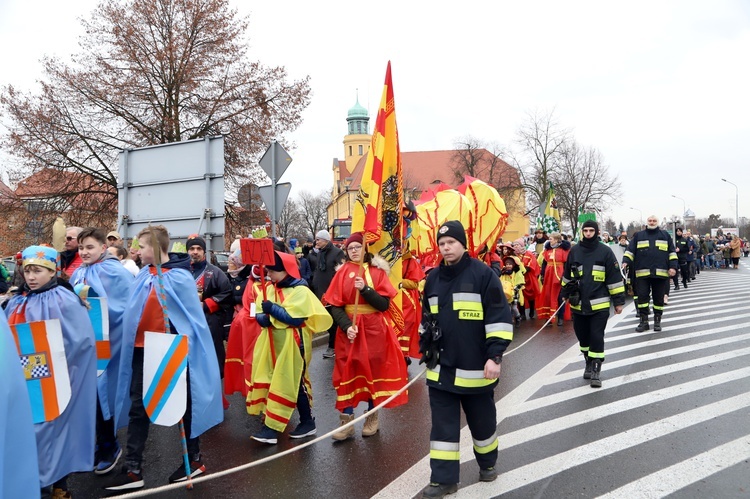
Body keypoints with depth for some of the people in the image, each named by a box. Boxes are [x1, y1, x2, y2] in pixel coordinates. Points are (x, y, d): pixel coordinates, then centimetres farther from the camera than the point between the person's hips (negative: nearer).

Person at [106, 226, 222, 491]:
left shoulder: (180, 277, -14)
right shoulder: (144, 274, 5)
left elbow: (193, 317, -12)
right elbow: (135, 310, 14)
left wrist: (183, 345, -14)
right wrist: (131, 342, 7)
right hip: (142, 349, 7)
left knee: (182, 405, 8)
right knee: (138, 407, 8)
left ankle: (193, 459, 25)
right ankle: (132, 469, 17)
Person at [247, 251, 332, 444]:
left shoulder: (301, 291, -12)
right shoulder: (269, 289, 9)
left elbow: (295, 318, -22)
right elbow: (259, 314, 5)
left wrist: (272, 308, -23)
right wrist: (264, 318, -17)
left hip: (293, 345, -7)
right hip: (273, 344, 8)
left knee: (293, 383, -3)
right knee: (273, 381, 12)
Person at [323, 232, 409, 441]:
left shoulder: (377, 272, -1)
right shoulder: (342, 272, 2)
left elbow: (384, 304, -10)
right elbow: (335, 306, -3)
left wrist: (365, 289, -23)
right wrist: (346, 326, -18)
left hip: (374, 329, -1)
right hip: (349, 328, 1)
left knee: (374, 371, 7)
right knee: (347, 373, 1)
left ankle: (372, 417, 24)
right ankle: (347, 423, 9)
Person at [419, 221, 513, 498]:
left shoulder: (483, 274, -10)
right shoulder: (433, 278, 6)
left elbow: (499, 317, -11)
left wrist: (495, 355, -16)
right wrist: (426, 350, 18)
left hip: (475, 368, -4)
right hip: (441, 368, 4)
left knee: (482, 420, 14)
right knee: (443, 424, 6)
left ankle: (487, 463, 39)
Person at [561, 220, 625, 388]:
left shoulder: (605, 252, -4)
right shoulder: (574, 251, 4)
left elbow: (615, 278, -3)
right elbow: (567, 275, 17)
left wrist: (618, 301, -3)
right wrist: (565, 293, 23)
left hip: (599, 304, -3)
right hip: (578, 304, 3)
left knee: (597, 338, -4)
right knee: (583, 337, 13)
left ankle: (595, 371, 5)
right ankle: (589, 364, 32)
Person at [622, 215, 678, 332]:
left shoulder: (665, 235, 12)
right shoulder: (638, 236, 11)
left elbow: (672, 252, 10)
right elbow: (630, 250, 7)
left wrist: (673, 267, 0)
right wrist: (625, 262, -10)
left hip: (660, 273, 0)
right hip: (642, 273, 0)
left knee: (659, 298, 6)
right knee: (642, 296, -3)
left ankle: (657, 321, 18)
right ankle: (644, 321, 6)